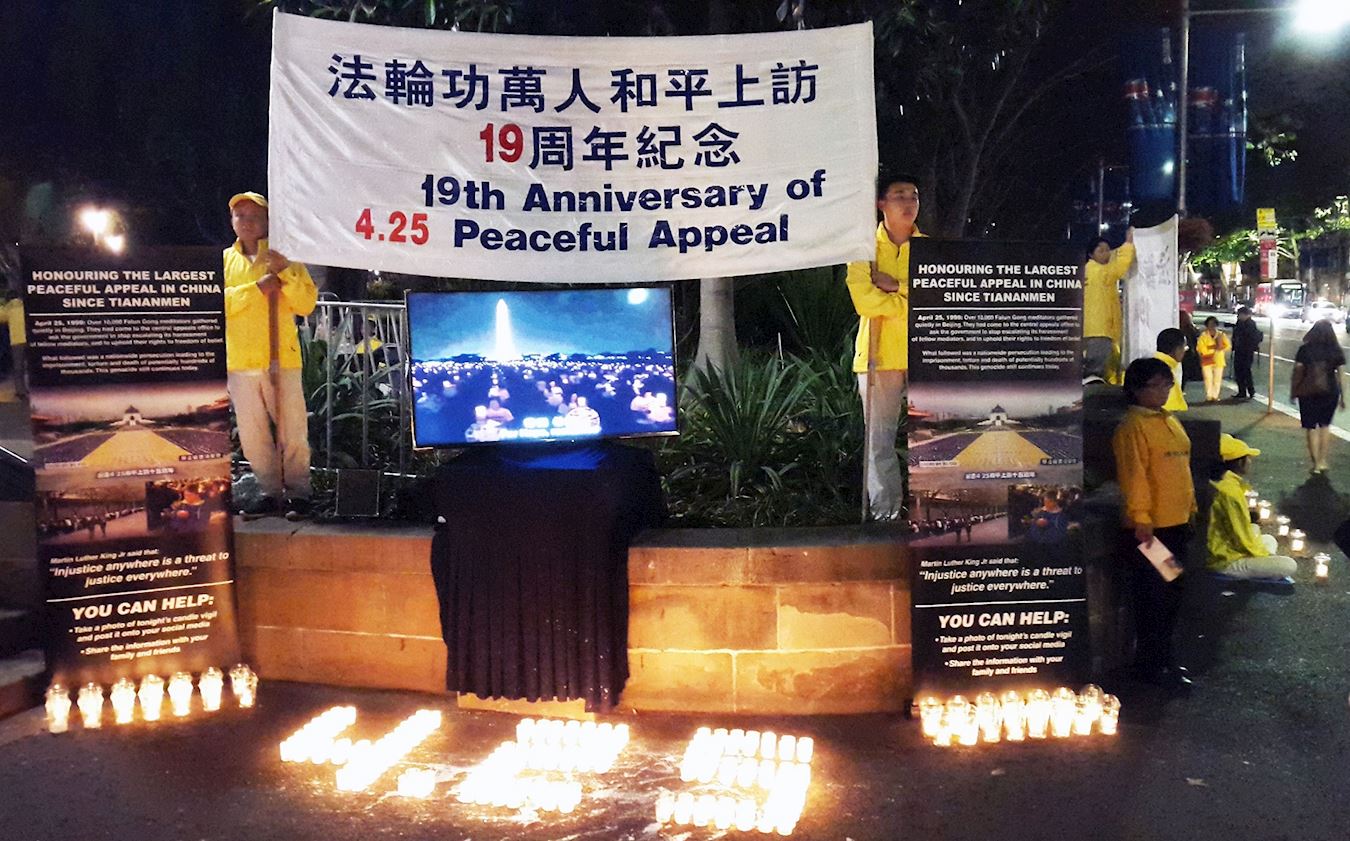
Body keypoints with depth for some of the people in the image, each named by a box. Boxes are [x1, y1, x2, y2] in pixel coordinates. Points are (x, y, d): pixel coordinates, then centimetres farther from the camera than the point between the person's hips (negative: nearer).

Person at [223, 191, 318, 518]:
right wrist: (257, 287, -14)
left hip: (281, 358, -2)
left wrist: (285, 273, -14)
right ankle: (270, 492, 18)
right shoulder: (223, 260, 12)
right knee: (251, 434, 7)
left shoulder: (283, 258, 7)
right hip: (239, 362, 2)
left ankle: (298, 493, 9)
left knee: (292, 432, -2)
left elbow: (307, 304, -2)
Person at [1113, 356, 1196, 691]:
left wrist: (1190, 508, 19)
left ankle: (1164, 660, 28)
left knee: (1172, 595, 16)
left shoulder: (1169, 421, 13)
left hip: (1177, 525, 9)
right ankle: (1152, 666, 8)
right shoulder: (1133, 427, -14)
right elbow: (1133, 476, -20)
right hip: (1149, 529, -9)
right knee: (1154, 599, -2)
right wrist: (1141, 520, -23)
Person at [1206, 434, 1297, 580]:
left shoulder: (1219, 484, 6)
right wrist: (1265, 554, -5)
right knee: (1289, 566, -14)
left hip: (1221, 549, 10)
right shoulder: (1230, 490, -24)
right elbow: (1243, 539, -21)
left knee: (1269, 540, 28)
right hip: (1226, 561, -10)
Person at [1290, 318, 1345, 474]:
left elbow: (1297, 371, -7)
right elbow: (1339, 374, -1)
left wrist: (1293, 391, 3)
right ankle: (1323, 461, 17)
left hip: (1308, 393, -2)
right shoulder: (1336, 350, -2)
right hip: (1330, 392, 2)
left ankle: (1316, 464, 7)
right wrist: (1342, 396, 6)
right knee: (1325, 425, 20)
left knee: (1311, 427, 7)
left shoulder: (1305, 349, -7)